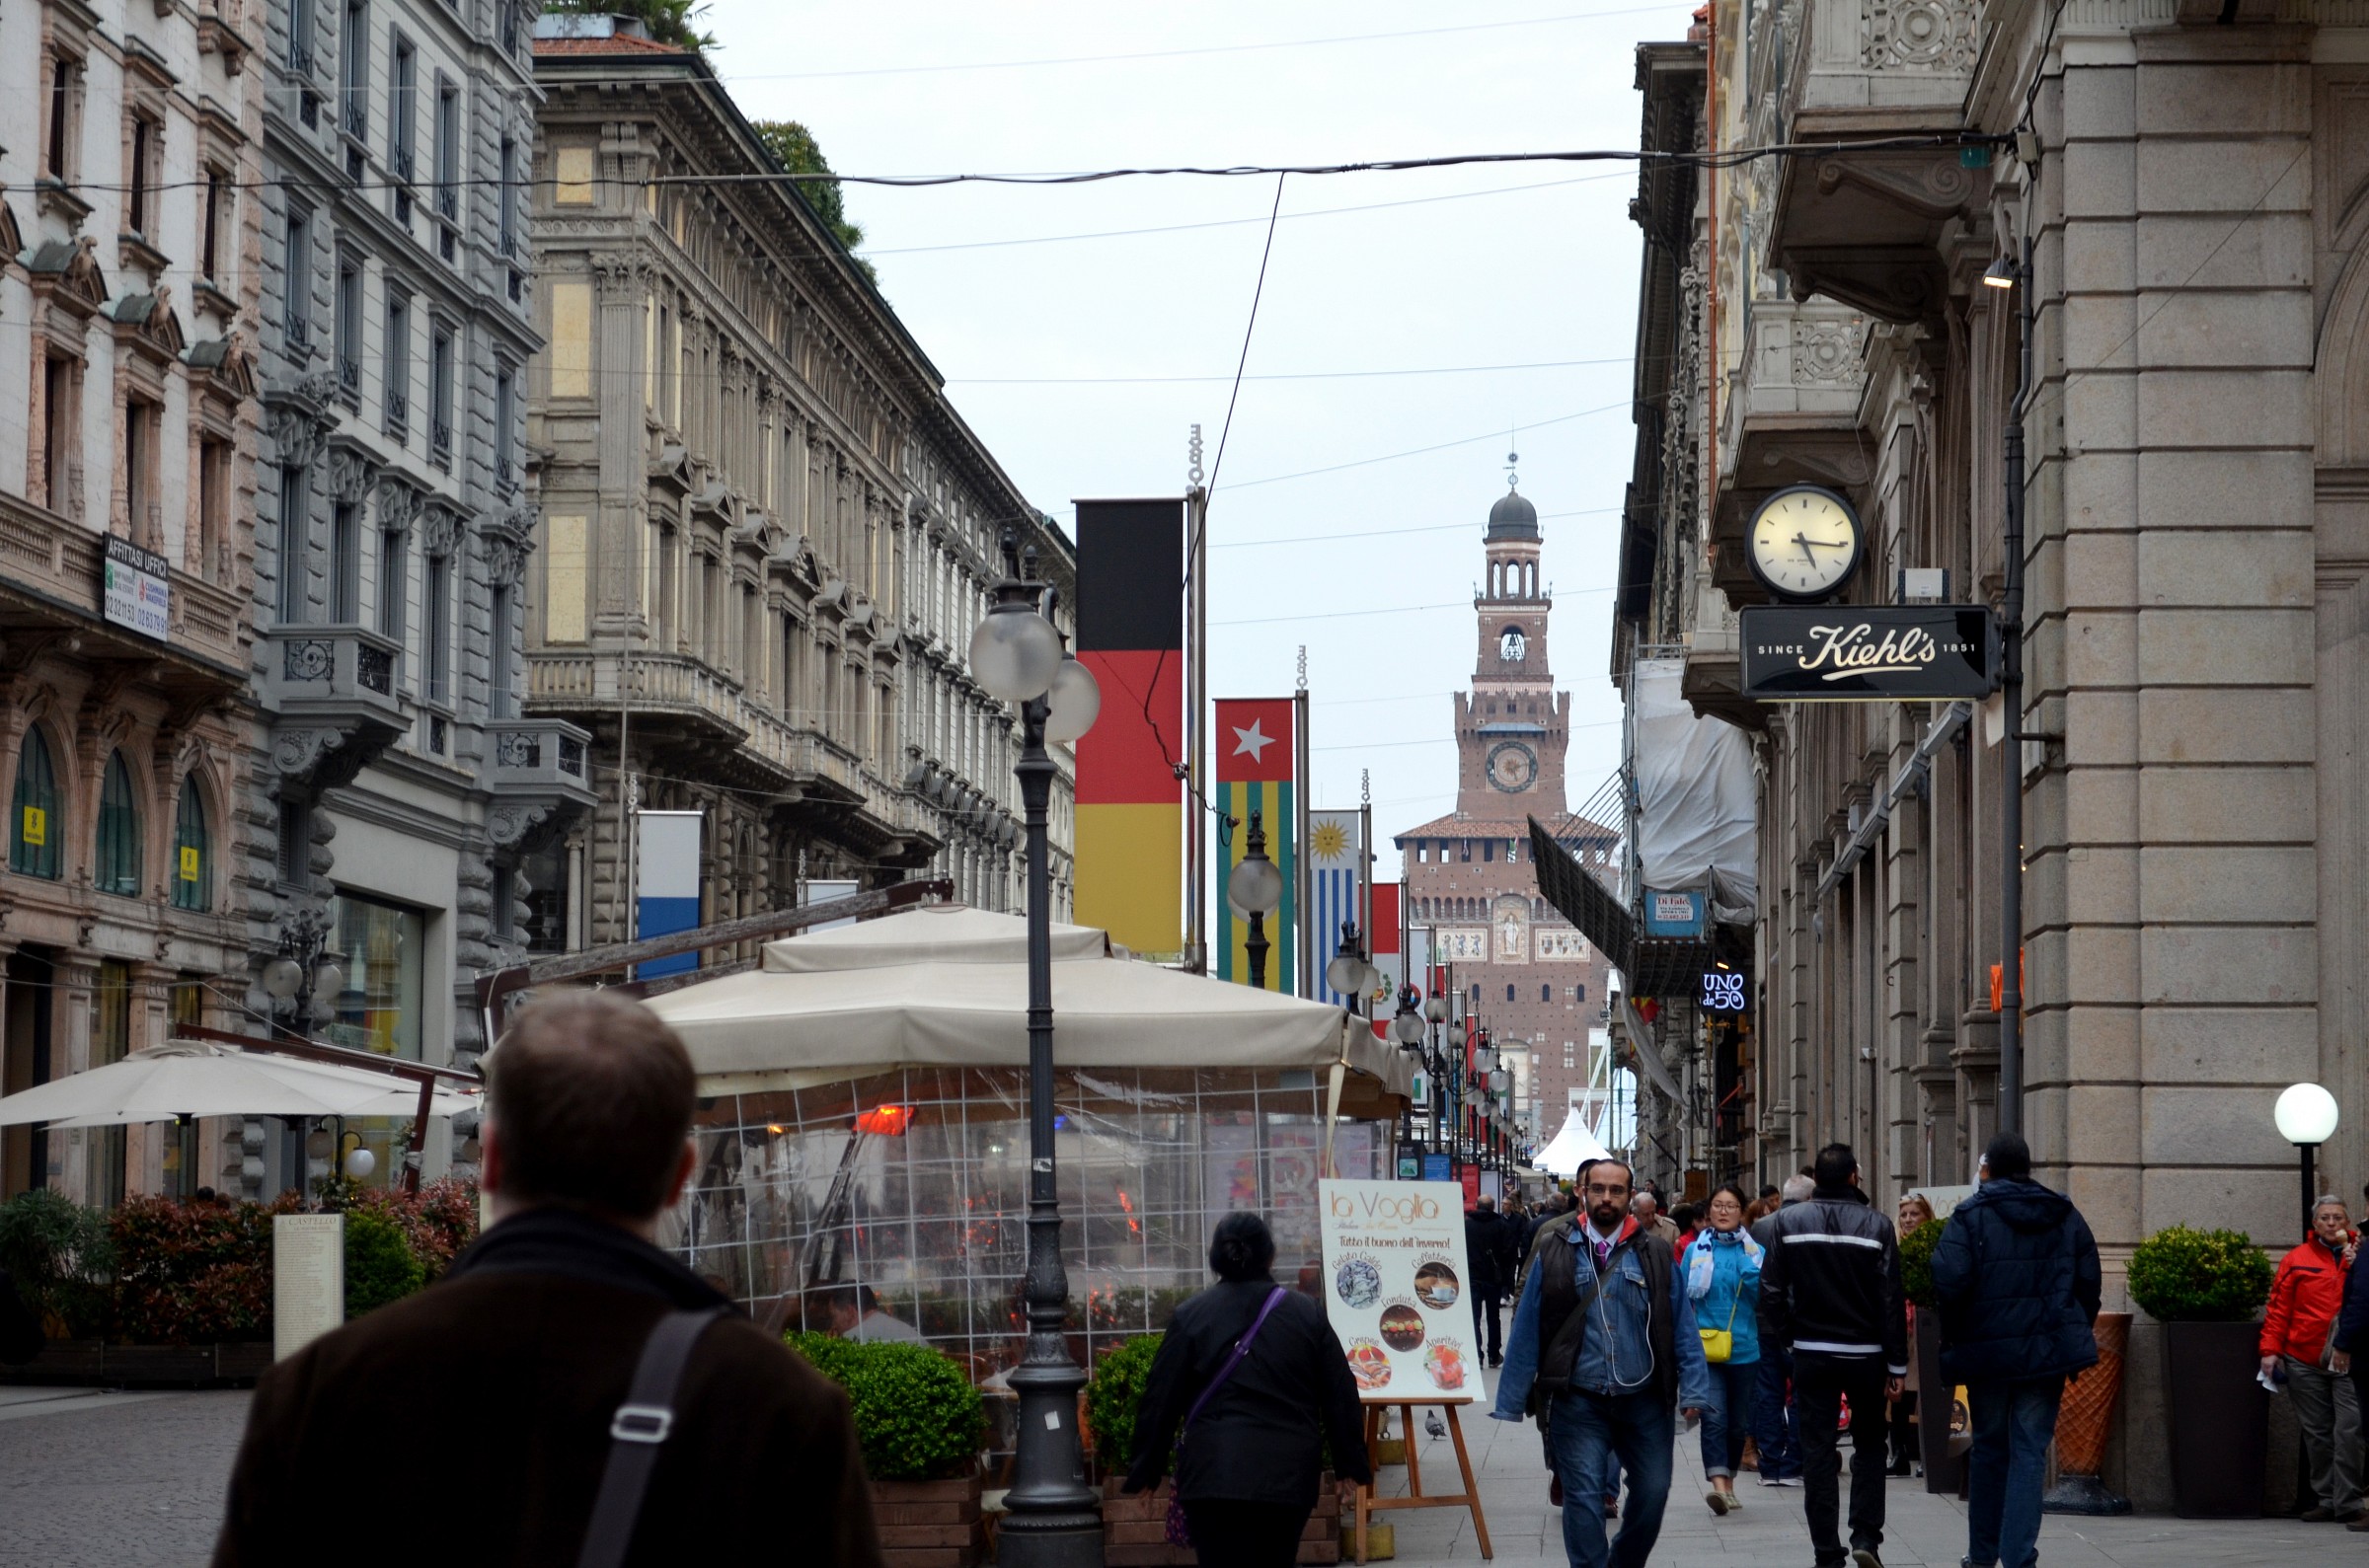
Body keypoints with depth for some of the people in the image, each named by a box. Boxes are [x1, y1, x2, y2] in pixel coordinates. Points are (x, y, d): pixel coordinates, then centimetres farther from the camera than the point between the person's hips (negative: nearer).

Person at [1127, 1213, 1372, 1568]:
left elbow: (1159, 1401, 3)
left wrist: (1146, 1473, 11)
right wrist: (1350, 1470, 14)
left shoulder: (1189, 1316, 1)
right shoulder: (1308, 1314, 5)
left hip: (1213, 1475, -2)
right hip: (1290, 1479, 2)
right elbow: (1341, 1399, 7)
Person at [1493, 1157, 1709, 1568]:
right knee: (1582, 1496, -6)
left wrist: (1693, 1391, -9)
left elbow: (1682, 1328, 2)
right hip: (1578, 1401, -2)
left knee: (1652, 1494, 8)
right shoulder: (1554, 1251, 0)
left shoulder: (1655, 1253, 4)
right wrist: (1511, 1403, -3)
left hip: (1645, 1399, 2)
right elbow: (1526, 1330, 0)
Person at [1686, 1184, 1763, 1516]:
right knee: (1714, 1415, -17)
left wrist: (1751, 1274, -15)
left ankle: (1729, 1482, 28)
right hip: (1705, 1348, -2)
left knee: (1739, 1421, 12)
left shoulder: (1755, 1252, 5)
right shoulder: (1695, 1251, 3)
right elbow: (1683, 1299, 6)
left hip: (1743, 1348, 2)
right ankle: (1718, 1484, -27)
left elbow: (1765, 1299, 0)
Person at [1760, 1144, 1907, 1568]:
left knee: (1818, 1450, 5)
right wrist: (1897, 1365, -2)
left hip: (1811, 1353, 1)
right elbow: (1891, 1300, -7)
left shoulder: (1788, 1222, -3)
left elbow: (1772, 1290, -2)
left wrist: (1782, 1341, 8)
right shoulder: (1876, 1226, -8)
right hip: (1865, 1354, -1)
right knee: (1869, 1445, 14)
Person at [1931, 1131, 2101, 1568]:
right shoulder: (2066, 1216, 8)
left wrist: (1952, 1340, -2)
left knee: (1988, 1448, 13)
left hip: (1987, 1350, -2)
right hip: (2048, 1351, 2)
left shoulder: (1970, 1216, -6)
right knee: (2030, 1450, 1)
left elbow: (1950, 1281, -15)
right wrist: (2075, 1336, 17)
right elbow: (2089, 1281, 8)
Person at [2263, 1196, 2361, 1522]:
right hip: (2304, 1361, 1)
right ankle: (2326, 1500, 14)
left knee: (2348, 1431, -10)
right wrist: (2270, 1349, -3)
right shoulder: (2296, 1261, 8)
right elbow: (2279, 1309, 5)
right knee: (2317, 1434, 6)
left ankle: (2347, 1504, -7)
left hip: (2348, 1361, -1)